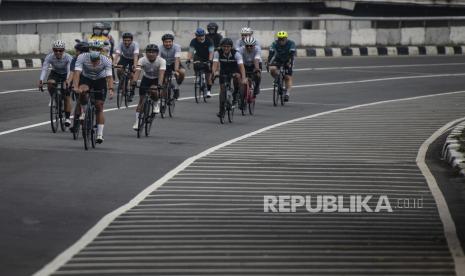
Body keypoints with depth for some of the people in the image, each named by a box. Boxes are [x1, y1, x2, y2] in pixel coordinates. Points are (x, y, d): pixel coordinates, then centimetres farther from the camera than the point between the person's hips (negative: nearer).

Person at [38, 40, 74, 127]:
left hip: (66, 74, -2)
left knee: (67, 96, -12)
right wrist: (41, 80, -51)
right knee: (50, 83, -31)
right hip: (55, 73, 2)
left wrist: (68, 80, -61)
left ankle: (67, 117, -5)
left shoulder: (68, 58, -29)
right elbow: (44, 69, -35)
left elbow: (70, 70, -42)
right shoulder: (49, 57, -25)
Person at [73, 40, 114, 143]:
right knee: (82, 91, -35)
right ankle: (84, 112, -11)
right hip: (86, 78, 0)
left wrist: (110, 89, -47)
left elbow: (109, 76, -31)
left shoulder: (106, 61, -24)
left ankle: (100, 134, -2)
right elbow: (77, 72, -34)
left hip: (100, 81, 0)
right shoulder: (82, 57, -26)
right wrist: (76, 87, -48)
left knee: (99, 107, -6)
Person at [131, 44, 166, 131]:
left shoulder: (161, 61, -27)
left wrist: (159, 84, -57)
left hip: (156, 79, -2)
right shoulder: (142, 60, -23)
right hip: (146, 78, 2)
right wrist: (134, 81, -55)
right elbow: (137, 71, -36)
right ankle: (137, 121, 7)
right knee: (141, 101, -4)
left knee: (153, 92, -33)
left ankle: (157, 103, 0)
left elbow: (161, 73, -41)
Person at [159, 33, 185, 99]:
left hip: (174, 63, -1)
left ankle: (177, 88, -9)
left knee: (182, 72, -31)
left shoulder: (176, 47, -25)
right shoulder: (160, 48, -23)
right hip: (165, 64, 1)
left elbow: (177, 59, -37)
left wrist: (176, 71, -51)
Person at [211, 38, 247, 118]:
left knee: (237, 76, -35)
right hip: (224, 71, 2)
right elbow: (215, 64, -32)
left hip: (234, 70, -2)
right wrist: (214, 73, -53)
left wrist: (244, 78, -49)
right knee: (222, 89, -5)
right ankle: (221, 110, 6)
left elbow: (241, 66, -35)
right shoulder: (218, 53, -22)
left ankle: (236, 94, -13)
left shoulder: (236, 54, -27)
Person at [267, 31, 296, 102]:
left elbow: (292, 54, -36)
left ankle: (287, 93, -12)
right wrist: (268, 63, -44)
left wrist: (290, 63, -52)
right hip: (278, 59, 1)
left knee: (288, 77, -12)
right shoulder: (275, 44, -22)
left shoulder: (291, 43, -25)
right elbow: (271, 54, -30)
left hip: (287, 61, -1)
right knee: (272, 69, -26)